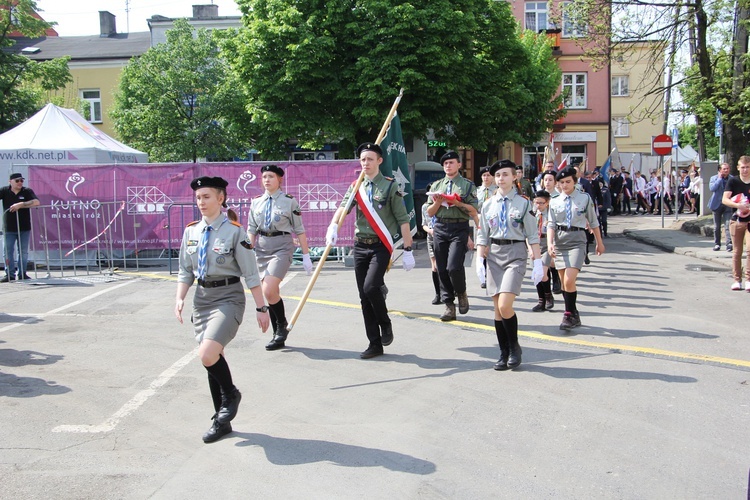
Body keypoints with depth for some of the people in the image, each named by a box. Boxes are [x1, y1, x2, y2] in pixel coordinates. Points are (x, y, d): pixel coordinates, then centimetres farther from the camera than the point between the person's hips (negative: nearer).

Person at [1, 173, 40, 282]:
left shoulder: (27, 191, -2)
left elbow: (36, 202, -15)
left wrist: (20, 205, -22)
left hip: (24, 228, 0)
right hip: (9, 228, 0)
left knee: (23, 251, 7)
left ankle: (22, 273, 17)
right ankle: (10, 274, 10)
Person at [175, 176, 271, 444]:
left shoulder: (234, 231, -9)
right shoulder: (191, 231, 7)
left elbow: (251, 273, -8)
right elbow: (185, 271, 13)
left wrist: (261, 308, -7)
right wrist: (180, 299, 0)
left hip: (228, 298, -6)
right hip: (202, 298, 6)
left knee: (208, 354, -22)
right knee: (212, 360, 10)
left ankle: (231, 394, 9)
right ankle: (221, 421, 24)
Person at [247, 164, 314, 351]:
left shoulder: (289, 201, -1)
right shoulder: (257, 203, 10)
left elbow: (299, 230, -1)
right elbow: (251, 231, 13)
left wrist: (306, 256, -2)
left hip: (282, 247, -5)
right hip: (262, 248, 5)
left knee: (269, 291, -18)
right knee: (270, 294, 7)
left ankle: (282, 326, 4)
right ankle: (278, 335, 18)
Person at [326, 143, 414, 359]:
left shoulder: (390, 186, -3)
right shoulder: (356, 187, 10)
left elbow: (403, 219, -5)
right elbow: (343, 206, -7)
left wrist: (407, 250, -9)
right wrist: (333, 225, -28)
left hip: (381, 246, -5)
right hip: (360, 246, 5)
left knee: (370, 287, -22)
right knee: (364, 297, 6)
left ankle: (385, 324, 6)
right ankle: (375, 344, 15)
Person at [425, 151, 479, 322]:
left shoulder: (468, 185, 6)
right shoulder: (437, 185, 17)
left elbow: (473, 212, -2)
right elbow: (430, 213, 15)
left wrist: (457, 203, -13)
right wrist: (437, 202, -3)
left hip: (459, 229, -4)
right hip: (440, 229, 4)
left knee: (454, 267, -18)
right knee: (442, 269, 2)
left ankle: (461, 293, 10)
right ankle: (449, 306, 9)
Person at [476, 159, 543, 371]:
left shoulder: (523, 203, 0)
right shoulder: (488, 205, 9)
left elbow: (533, 236, 0)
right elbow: (482, 236, 13)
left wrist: (538, 263, -4)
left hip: (515, 254, -4)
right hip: (494, 254, 4)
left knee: (505, 306, -16)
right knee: (497, 309, 5)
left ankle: (514, 347, 8)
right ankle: (503, 353, 16)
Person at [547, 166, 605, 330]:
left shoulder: (585, 198, 1)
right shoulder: (555, 201, 6)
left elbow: (593, 222, 10)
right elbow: (551, 224, 3)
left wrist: (599, 243, 17)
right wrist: (550, 243, -13)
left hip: (576, 241, -3)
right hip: (559, 242, 4)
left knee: (569, 281, -16)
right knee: (564, 282, 9)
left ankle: (570, 315, 0)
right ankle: (573, 315, 23)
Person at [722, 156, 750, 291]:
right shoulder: (733, 181, -1)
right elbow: (724, 199, -11)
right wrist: (738, 205, -27)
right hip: (737, 221, -1)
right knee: (736, 251, 5)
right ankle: (737, 280, 13)